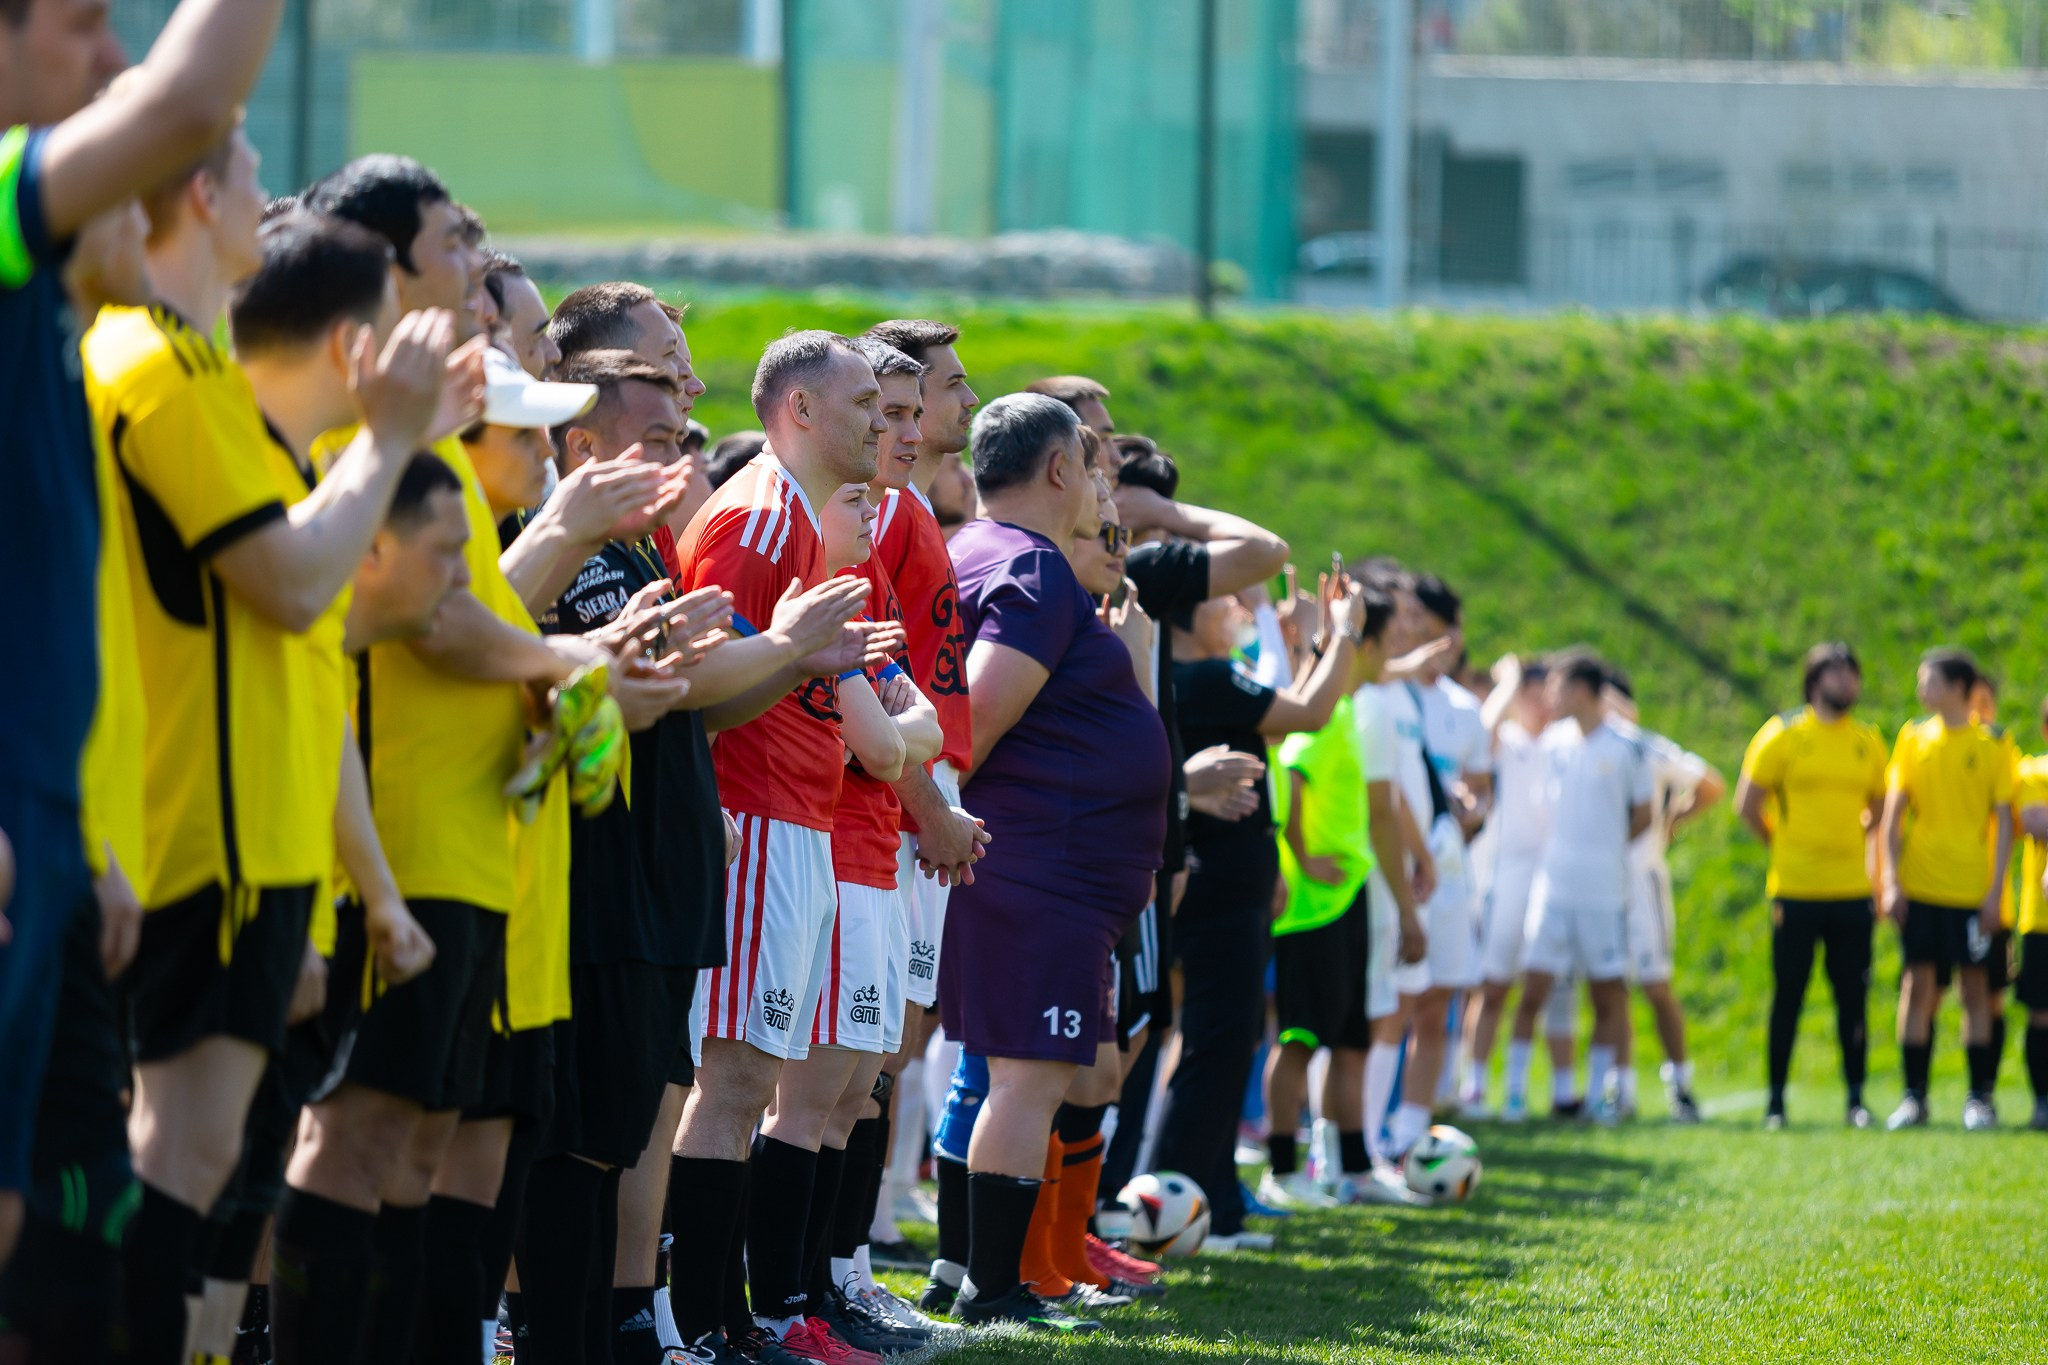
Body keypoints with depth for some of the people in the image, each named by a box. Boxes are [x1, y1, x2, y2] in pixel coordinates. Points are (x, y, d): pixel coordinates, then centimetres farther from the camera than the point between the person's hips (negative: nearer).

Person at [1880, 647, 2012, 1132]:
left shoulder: (1991, 744, 0)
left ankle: (1980, 1097, 8)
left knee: (1975, 988, 1)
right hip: (1919, 889, 2)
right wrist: (1890, 881, -3)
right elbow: (1893, 814, 6)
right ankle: (1914, 1097, 5)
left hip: (1971, 889, -2)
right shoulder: (1913, 739, 6)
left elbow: (2003, 821, 0)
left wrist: (1995, 890, -6)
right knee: (1917, 986, 0)